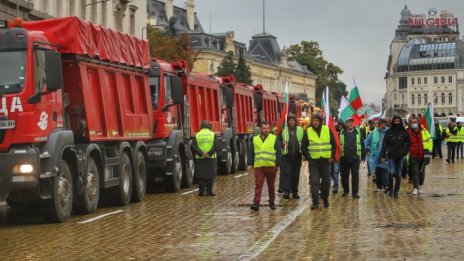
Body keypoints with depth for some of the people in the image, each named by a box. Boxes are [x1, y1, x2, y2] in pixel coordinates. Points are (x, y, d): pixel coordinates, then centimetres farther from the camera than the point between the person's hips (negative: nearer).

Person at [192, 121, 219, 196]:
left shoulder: (197, 135, 4)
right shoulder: (213, 134, 1)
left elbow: (193, 146, -6)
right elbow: (216, 146, -10)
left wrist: (201, 153, -11)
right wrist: (209, 153, -13)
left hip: (199, 158, 1)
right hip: (211, 158, -1)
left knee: (200, 175, 6)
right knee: (210, 175, 4)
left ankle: (202, 191, 4)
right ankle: (209, 191, 1)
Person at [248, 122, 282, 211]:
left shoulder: (274, 139, 2)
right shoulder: (255, 139, 10)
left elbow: (279, 153, 0)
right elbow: (251, 153, 12)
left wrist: (277, 164, -8)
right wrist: (250, 164, 5)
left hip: (271, 167, -1)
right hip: (258, 166, 1)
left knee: (271, 185, 10)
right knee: (258, 185, -8)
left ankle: (272, 202, 23)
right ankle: (256, 203, -12)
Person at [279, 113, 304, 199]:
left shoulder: (300, 130, 7)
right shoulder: (283, 130, 3)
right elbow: (278, 141, 8)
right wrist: (282, 143, -15)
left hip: (297, 156, 2)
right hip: (286, 156, -2)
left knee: (296, 174, 7)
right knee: (286, 173, -11)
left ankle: (295, 191, 17)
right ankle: (286, 191, -13)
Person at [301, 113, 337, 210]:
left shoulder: (327, 130, 1)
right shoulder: (308, 132, -1)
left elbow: (334, 144, 8)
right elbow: (303, 147, 4)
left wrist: (332, 156, 2)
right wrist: (308, 158, -3)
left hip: (326, 161, 1)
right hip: (313, 162, -1)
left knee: (326, 181, 10)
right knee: (314, 182, -6)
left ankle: (325, 198, 30)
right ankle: (315, 202, -5)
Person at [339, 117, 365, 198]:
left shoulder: (358, 133, 5)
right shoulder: (341, 133, 2)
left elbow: (362, 145, 6)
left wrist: (363, 156, 4)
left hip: (355, 158, 0)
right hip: (344, 158, 0)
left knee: (355, 175, -2)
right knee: (344, 176, 8)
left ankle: (355, 192, 3)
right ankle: (345, 191, 23)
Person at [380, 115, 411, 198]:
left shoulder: (404, 132, 2)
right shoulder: (389, 132, 0)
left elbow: (408, 143, 8)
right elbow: (384, 144, 2)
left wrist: (406, 152, -6)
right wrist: (382, 156, -2)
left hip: (401, 156, 1)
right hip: (391, 156, -1)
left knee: (398, 175, 5)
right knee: (391, 172, -15)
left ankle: (396, 191, 16)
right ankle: (390, 189, 1)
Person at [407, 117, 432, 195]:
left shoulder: (423, 131, -3)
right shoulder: (408, 132, -5)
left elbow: (429, 141, 4)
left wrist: (428, 152, -3)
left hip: (422, 156, 2)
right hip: (413, 156, -2)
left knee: (421, 171, 15)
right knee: (415, 172, -8)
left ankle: (421, 186, 33)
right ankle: (415, 188, -8)